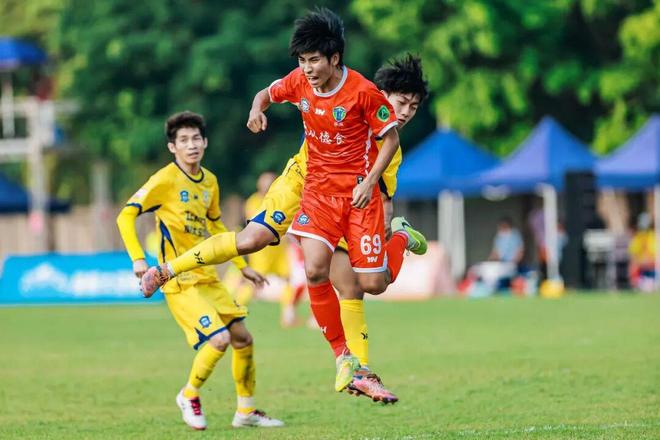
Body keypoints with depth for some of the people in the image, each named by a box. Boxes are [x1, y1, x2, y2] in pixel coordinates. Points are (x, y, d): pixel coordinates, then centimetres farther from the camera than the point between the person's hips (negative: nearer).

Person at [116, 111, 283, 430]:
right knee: (219, 338, -20)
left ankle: (246, 411, 24)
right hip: (180, 282, -7)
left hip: (207, 277, 8)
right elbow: (125, 216, -13)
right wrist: (138, 258, -24)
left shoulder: (209, 182, 10)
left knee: (242, 338, 9)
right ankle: (190, 396, 5)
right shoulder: (165, 180, -12)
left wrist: (242, 265, 26)